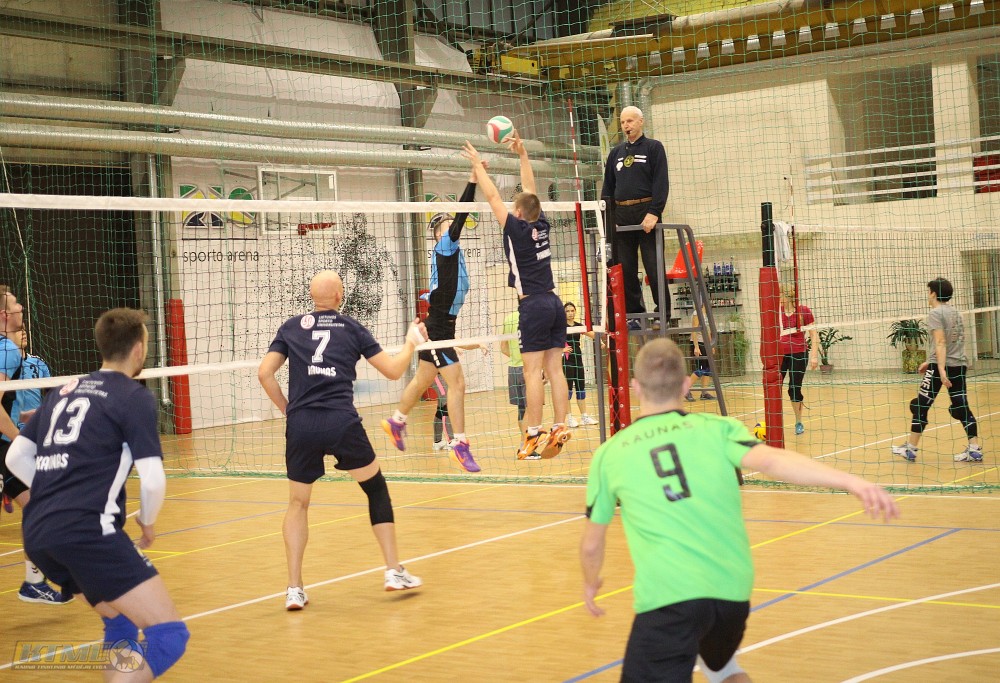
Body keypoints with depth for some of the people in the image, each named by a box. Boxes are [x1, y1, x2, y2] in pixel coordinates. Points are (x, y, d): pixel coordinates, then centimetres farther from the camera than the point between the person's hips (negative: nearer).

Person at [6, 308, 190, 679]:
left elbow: (16, 457, 20)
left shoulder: (64, 390, 20)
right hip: (87, 532, -8)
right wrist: (147, 522, 11)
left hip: (36, 533, 8)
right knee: (169, 635, -10)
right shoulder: (135, 396, 0)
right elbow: (153, 480, -8)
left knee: (120, 620, 26)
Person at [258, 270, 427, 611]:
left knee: (298, 503, 16)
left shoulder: (291, 327, 13)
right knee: (376, 488, 18)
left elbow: (264, 373, 4)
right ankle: (394, 571, 16)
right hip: (341, 423, -2)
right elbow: (393, 370, 12)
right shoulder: (351, 328, 10)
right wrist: (411, 342, 29)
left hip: (300, 426, 2)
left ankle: (294, 589, 8)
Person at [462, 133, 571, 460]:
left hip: (533, 306, -7)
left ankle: (534, 437, -10)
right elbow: (530, 191, 21)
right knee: (554, 370, 6)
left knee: (533, 373, -8)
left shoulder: (517, 229, -6)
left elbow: (492, 196, 1)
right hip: (553, 302, 7)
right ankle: (560, 430, 4)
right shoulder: (541, 225, 9)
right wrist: (522, 155, 28)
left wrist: (478, 165, 11)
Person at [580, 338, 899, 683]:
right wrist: (851, 481, -23)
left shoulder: (609, 454, 9)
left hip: (669, 596, -4)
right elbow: (771, 460, -13)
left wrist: (591, 582, 40)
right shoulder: (716, 427, 7)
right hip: (734, 591, 4)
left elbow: (592, 545, 19)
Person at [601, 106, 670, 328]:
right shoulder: (616, 152, 17)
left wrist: (654, 212, -18)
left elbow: (661, 182, -7)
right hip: (621, 215, 5)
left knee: (654, 267, -6)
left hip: (646, 212, -5)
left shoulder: (653, 147, 2)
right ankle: (633, 316, 10)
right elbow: (608, 186, 19)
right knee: (626, 269, 4)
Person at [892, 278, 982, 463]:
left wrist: (941, 370, -24)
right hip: (959, 364, 7)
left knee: (921, 406, 3)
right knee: (961, 407, 7)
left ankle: (911, 449, 8)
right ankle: (974, 449, 0)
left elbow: (940, 343, -18)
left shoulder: (935, 314, -8)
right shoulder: (955, 312, 16)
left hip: (940, 365, -7)